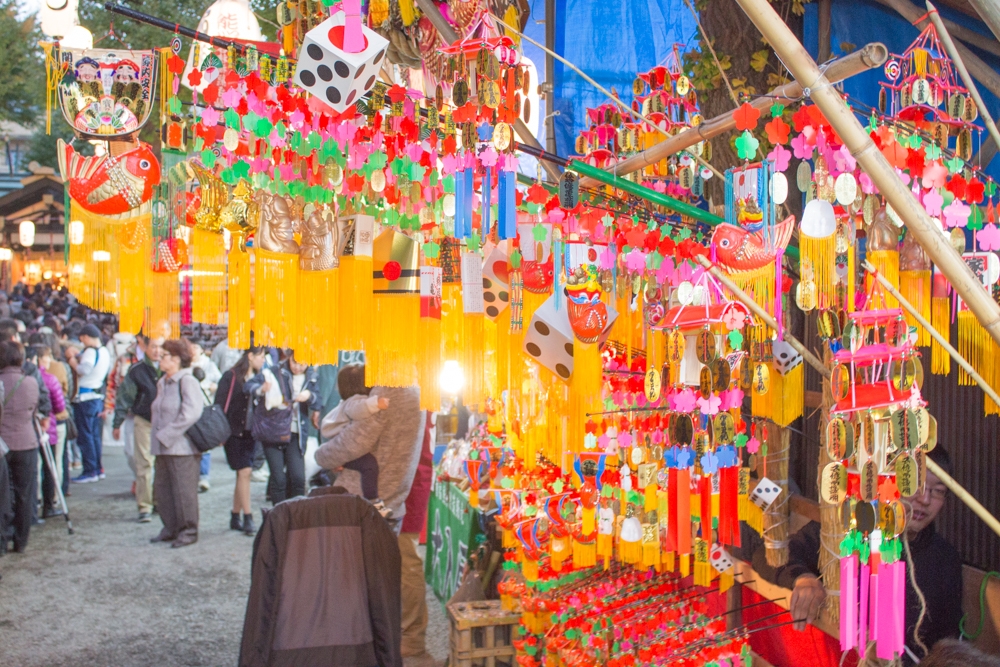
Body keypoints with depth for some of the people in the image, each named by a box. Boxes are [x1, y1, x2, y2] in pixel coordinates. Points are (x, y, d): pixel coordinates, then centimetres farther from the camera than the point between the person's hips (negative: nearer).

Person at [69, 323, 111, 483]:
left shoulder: (90, 351, -16)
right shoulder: (105, 352, 12)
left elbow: (83, 369, -29)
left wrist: (73, 362, -9)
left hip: (85, 397, -9)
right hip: (98, 396, 9)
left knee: (85, 435, -3)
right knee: (95, 434, 15)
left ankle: (90, 471, -1)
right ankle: (98, 468, 19)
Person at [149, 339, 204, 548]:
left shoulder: (187, 381, -12)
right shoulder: (162, 383, 15)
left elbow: (191, 413, -22)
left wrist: (168, 434, -18)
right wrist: (156, 432, 11)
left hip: (182, 447, -9)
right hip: (164, 447, 9)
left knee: (183, 491, -2)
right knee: (161, 488, 12)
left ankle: (188, 531, 9)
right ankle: (170, 529, 23)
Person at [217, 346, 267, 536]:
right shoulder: (231, 377, -7)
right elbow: (219, 404, -8)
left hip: (250, 433, 5)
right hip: (233, 433, -5)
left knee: (243, 474, 9)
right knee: (244, 472, -9)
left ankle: (235, 517, 19)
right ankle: (248, 517, -3)